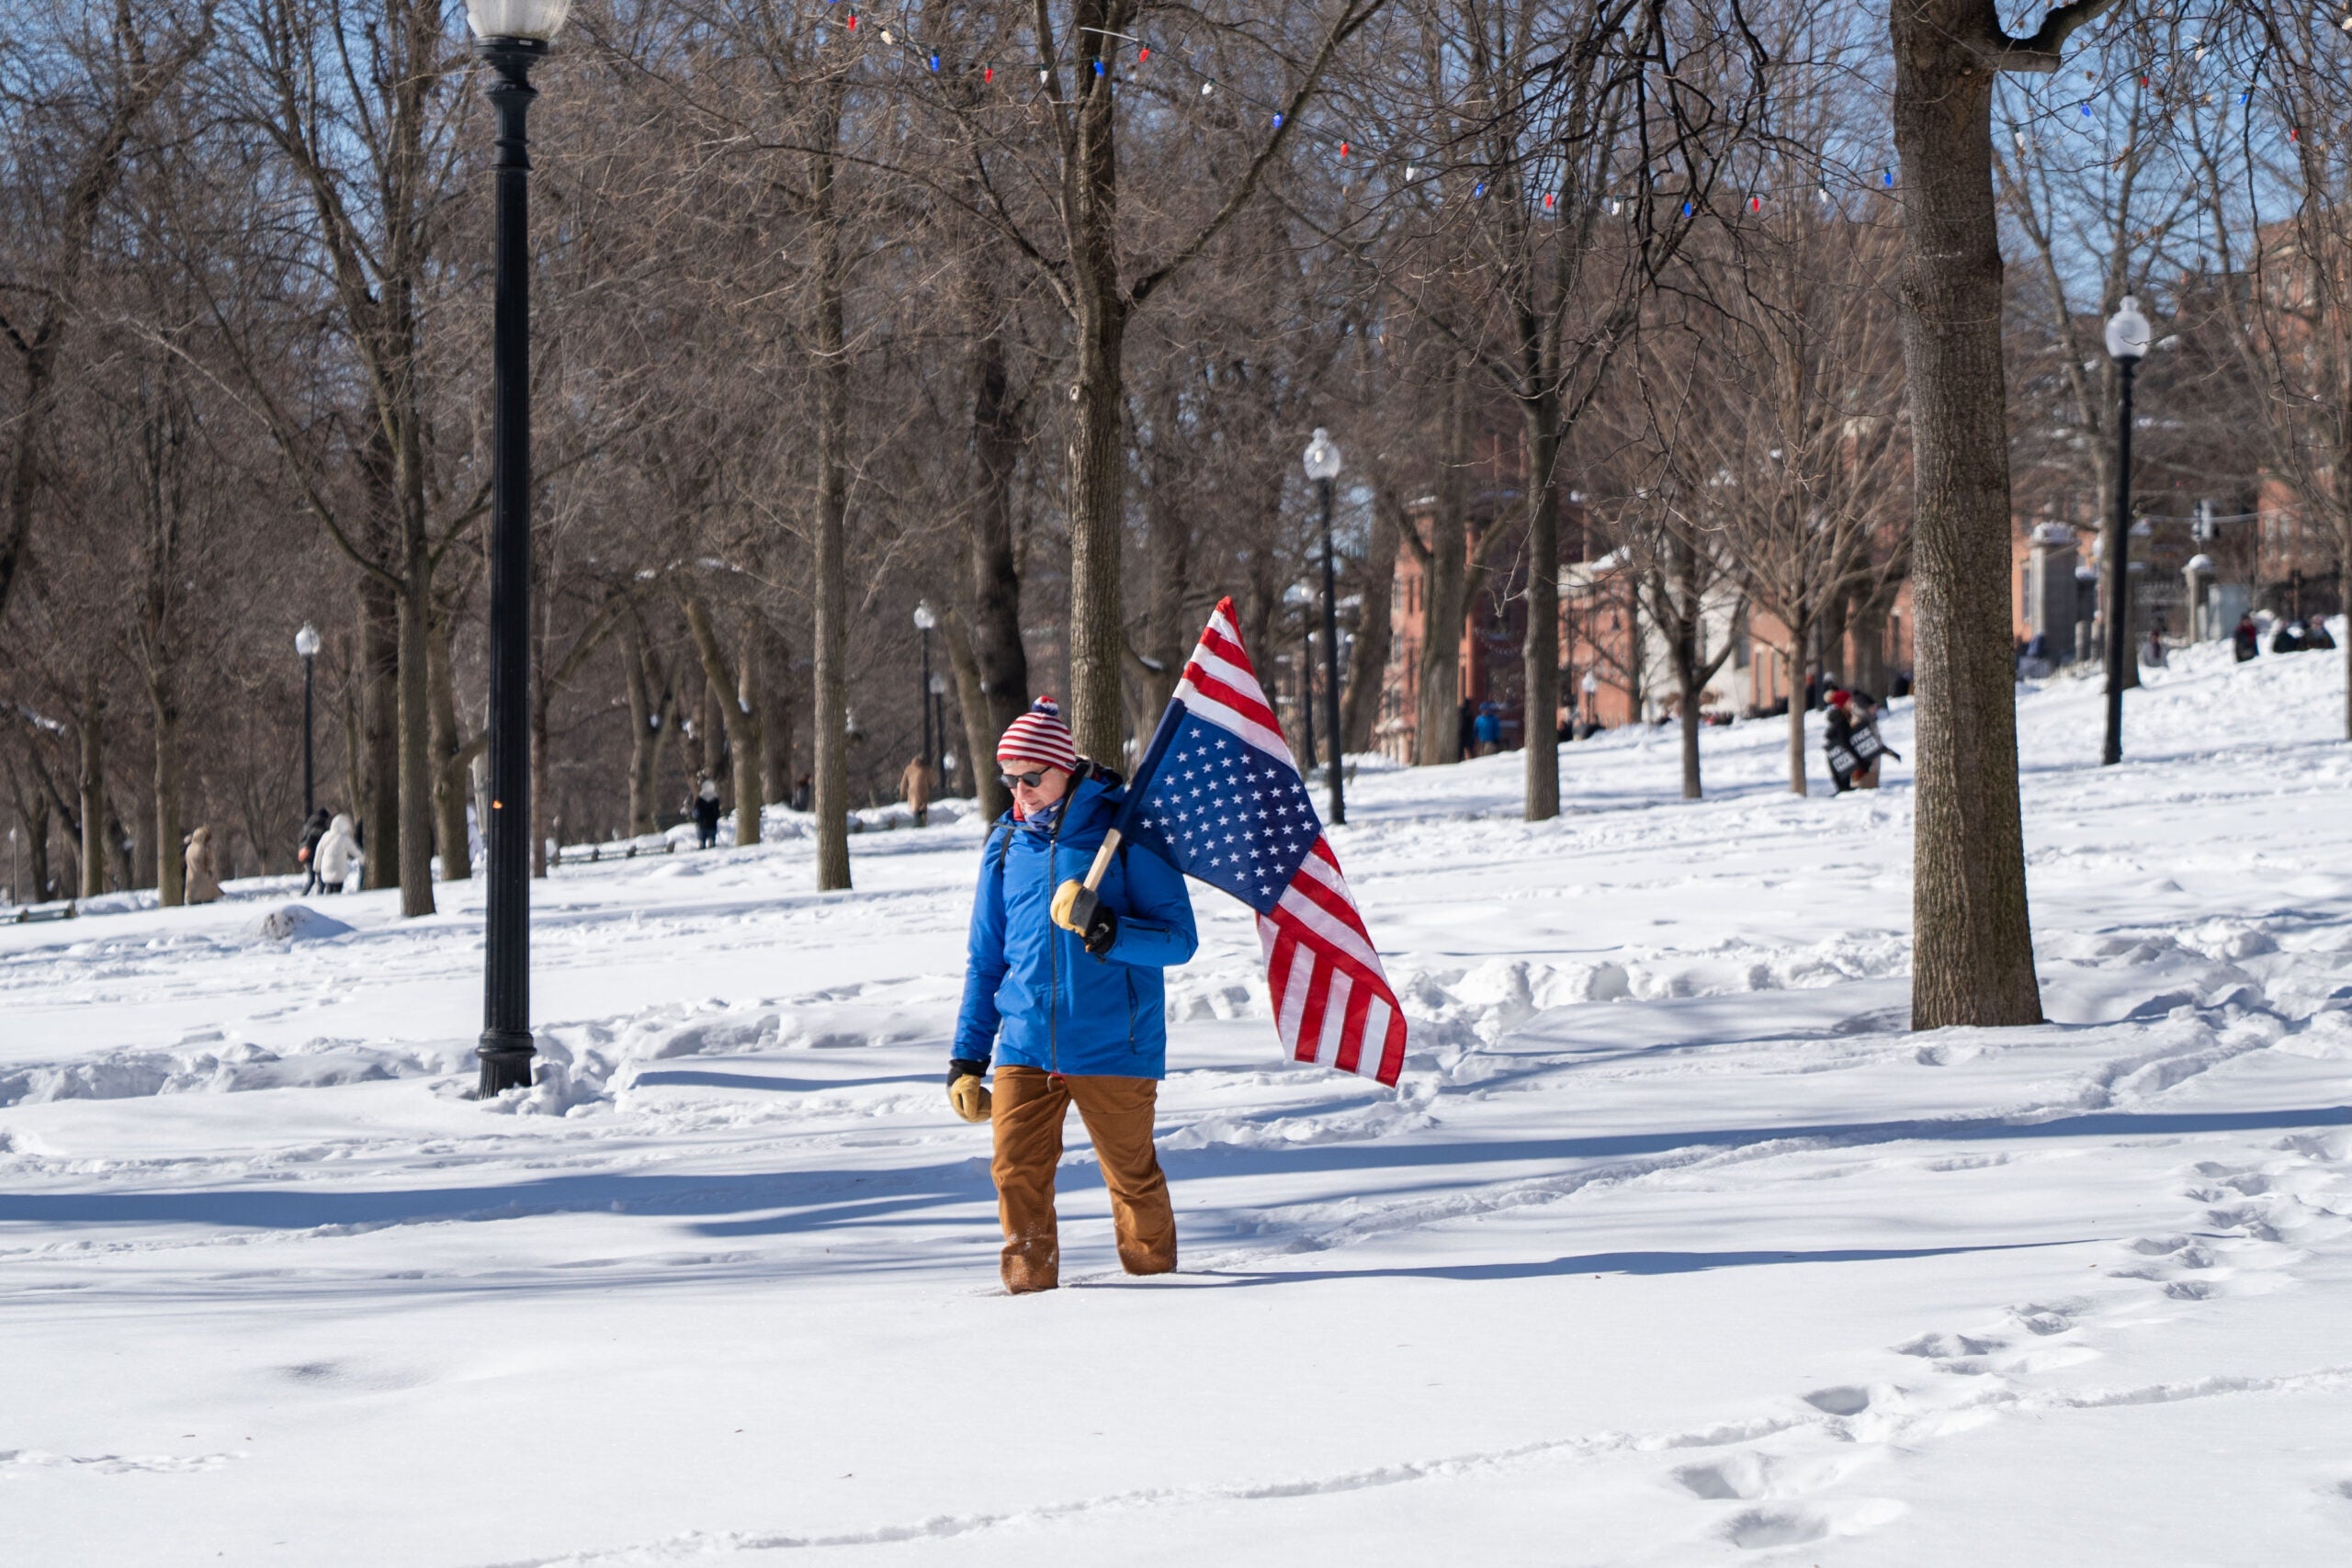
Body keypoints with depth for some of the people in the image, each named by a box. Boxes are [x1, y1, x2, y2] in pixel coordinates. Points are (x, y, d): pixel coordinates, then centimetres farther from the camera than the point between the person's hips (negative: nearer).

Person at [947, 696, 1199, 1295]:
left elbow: (1178, 937, -5)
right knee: (1017, 1172, -8)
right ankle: (1030, 1282, 6)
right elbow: (985, 959, 17)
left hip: (1112, 1044, -3)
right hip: (1025, 1046, 3)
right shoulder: (1006, 843, 11)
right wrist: (966, 1058, 13)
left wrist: (1109, 932, -23)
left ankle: (1155, 1279, 26)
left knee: (1133, 1174, 6)